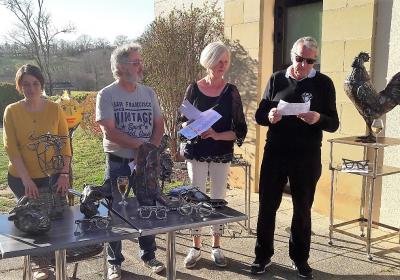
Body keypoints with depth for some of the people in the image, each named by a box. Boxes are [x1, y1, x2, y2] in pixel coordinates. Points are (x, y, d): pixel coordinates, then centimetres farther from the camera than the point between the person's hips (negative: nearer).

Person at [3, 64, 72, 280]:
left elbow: (65, 143, 1)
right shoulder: (12, 111, -4)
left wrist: (64, 173, -7)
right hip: (23, 179, 0)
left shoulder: (54, 109, -2)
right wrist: (27, 180, -14)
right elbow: (11, 148, -7)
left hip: (53, 176, 0)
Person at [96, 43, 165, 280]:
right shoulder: (107, 95, -9)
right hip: (118, 163, -3)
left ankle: (149, 255, 29)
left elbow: (159, 125, 5)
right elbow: (110, 132, -17)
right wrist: (141, 145, -17)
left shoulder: (148, 93, 4)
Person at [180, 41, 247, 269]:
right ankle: (196, 247, 21)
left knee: (219, 199, 8)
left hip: (222, 154, 0)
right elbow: (184, 120, 6)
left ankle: (217, 247, 24)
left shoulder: (231, 92, -3)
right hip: (197, 153, 0)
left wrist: (217, 135, -19)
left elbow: (240, 130, -5)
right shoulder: (194, 88, -2)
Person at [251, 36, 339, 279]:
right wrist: (269, 116, -20)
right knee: (267, 206, 6)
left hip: (307, 158, -1)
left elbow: (334, 124, -2)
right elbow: (259, 115, 4)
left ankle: (300, 258, 27)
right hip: (275, 154, 1)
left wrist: (318, 119, -24)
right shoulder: (277, 79, 3)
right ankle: (263, 256, 22)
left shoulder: (324, 83, -1)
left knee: (303, 209, 11)